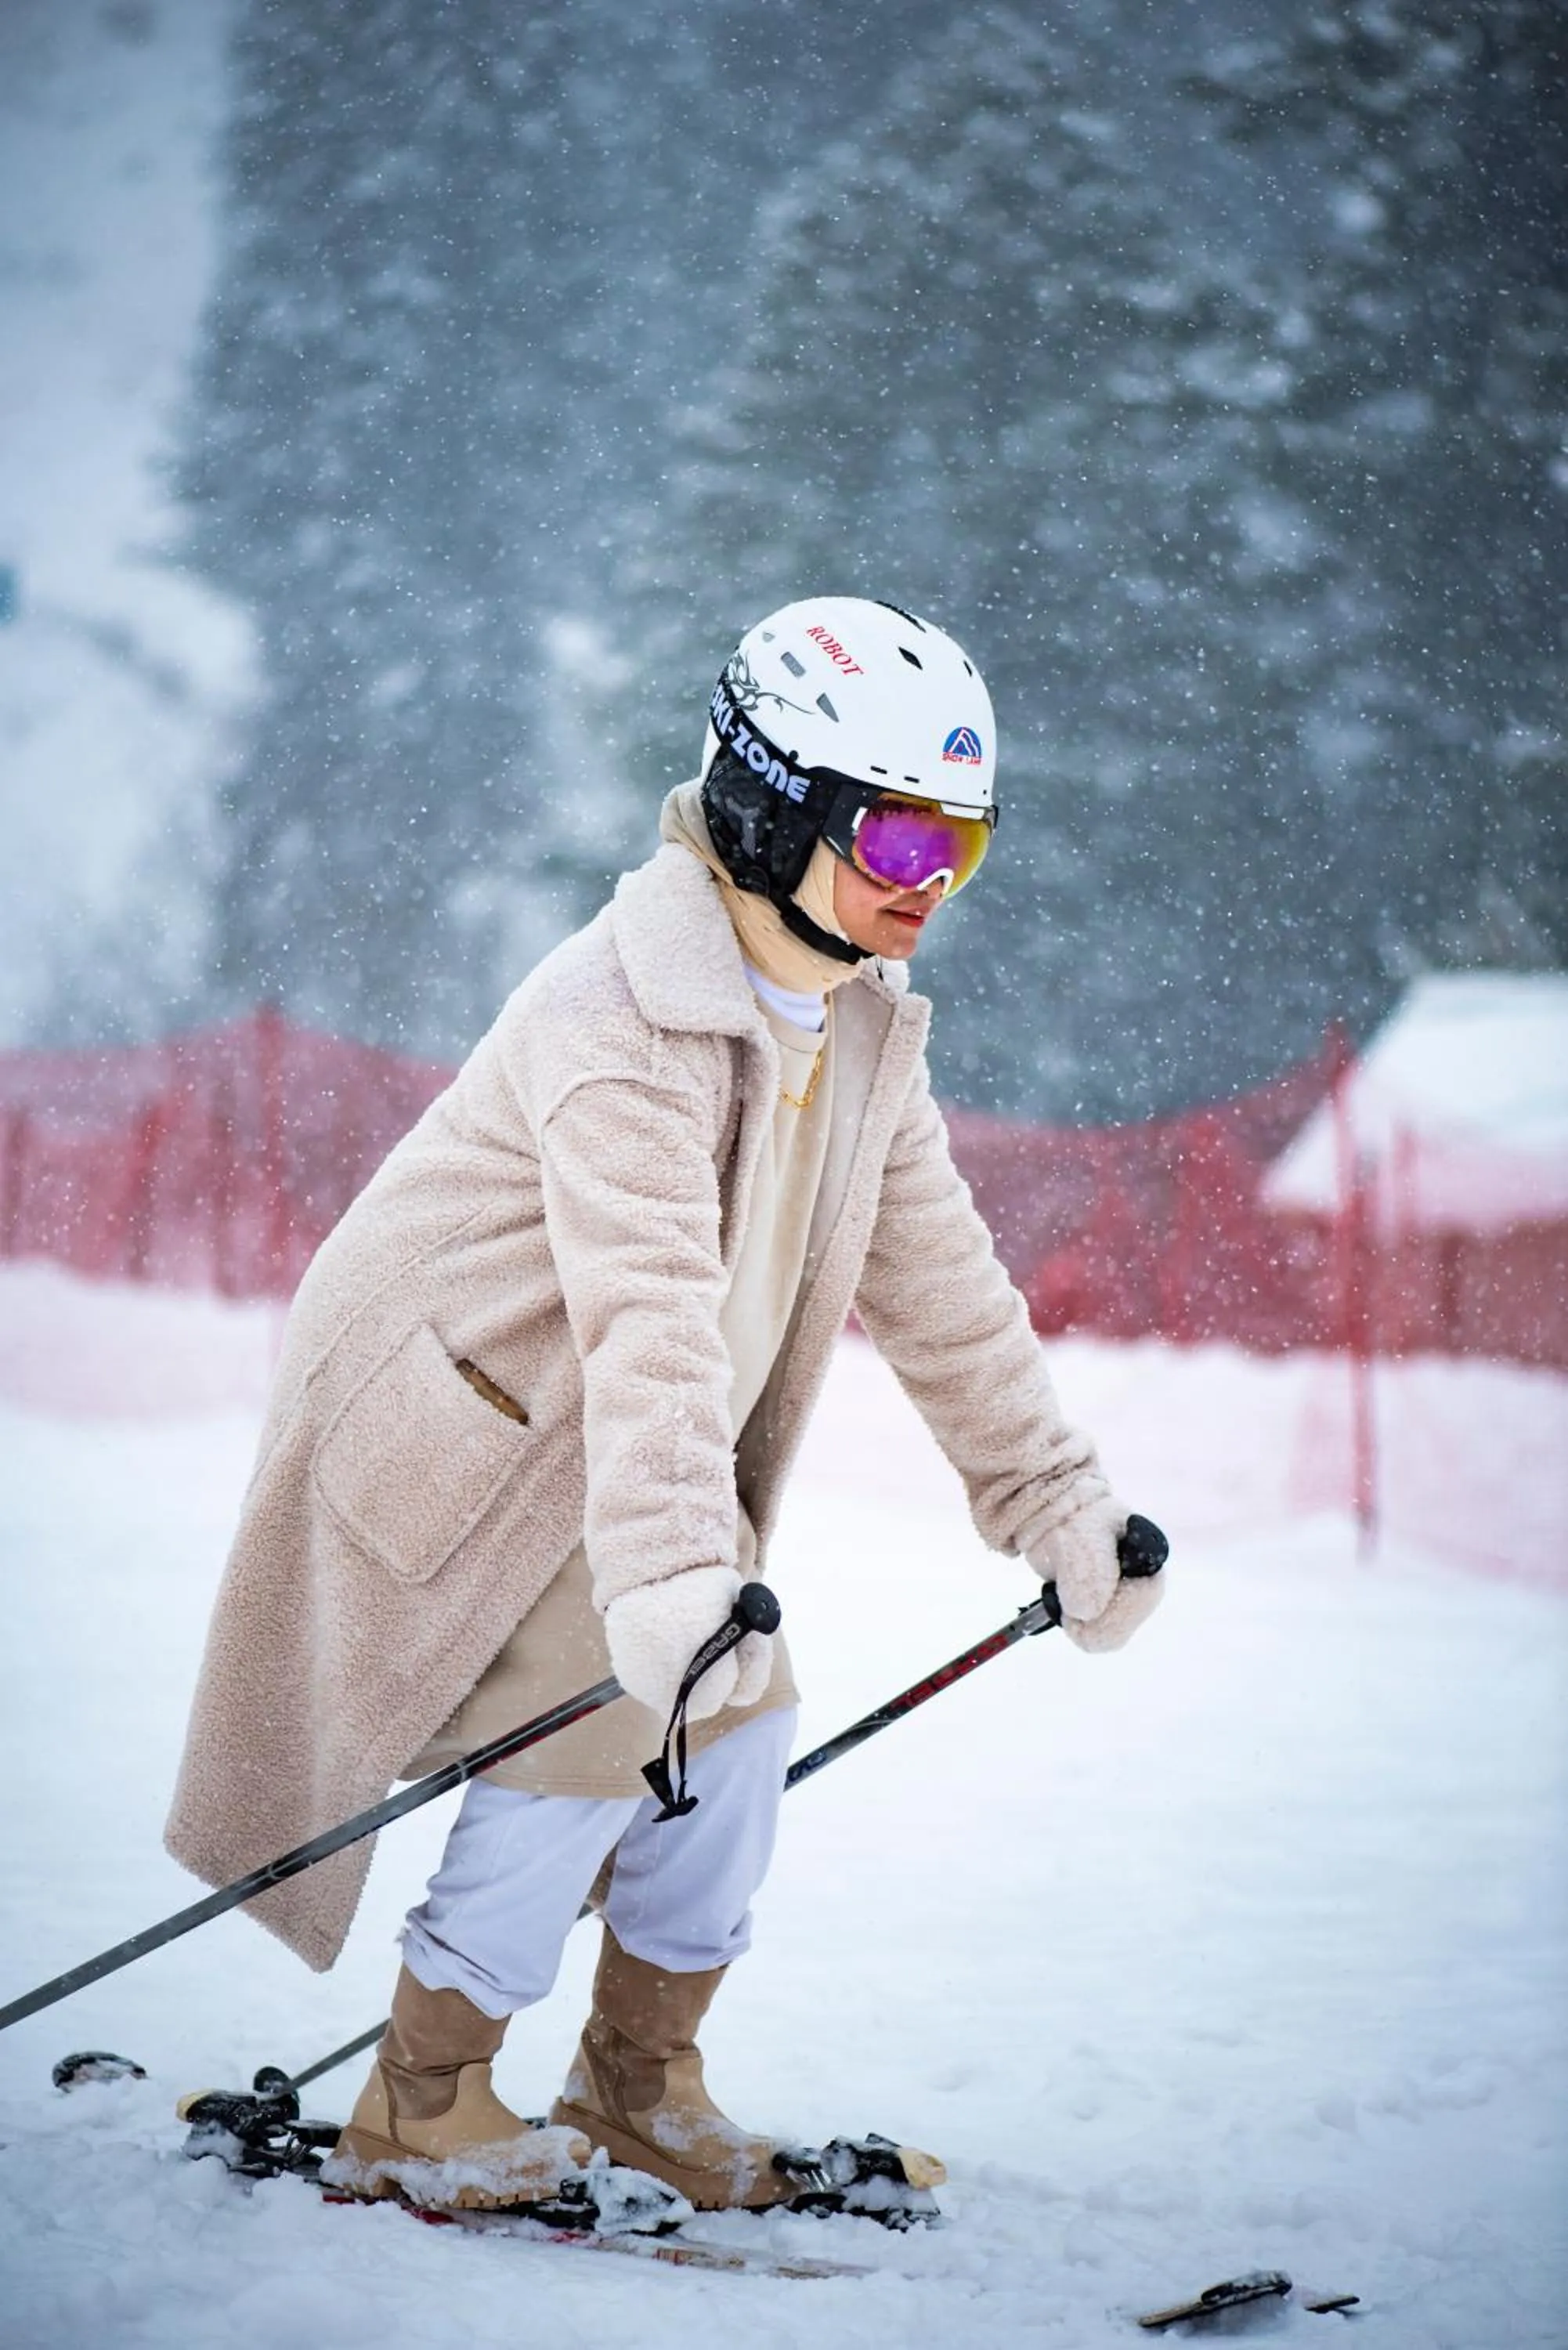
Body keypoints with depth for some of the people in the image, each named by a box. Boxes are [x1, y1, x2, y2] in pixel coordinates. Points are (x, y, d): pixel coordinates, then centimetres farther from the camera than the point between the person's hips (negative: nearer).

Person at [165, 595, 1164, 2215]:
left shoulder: (865, 1031, -2)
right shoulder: (622, 1022, -31)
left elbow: (934, 1281, 6)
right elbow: (649, 1312, -43)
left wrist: (1054, 1501, 4)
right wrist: (673, 1578, -54)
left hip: (615, 1433, 8)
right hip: (459, 1413, -8)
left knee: (737, 1716, 2)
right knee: (595, 1719, -17)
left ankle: (640, 2074, 21)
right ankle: (417, 2104, -3)